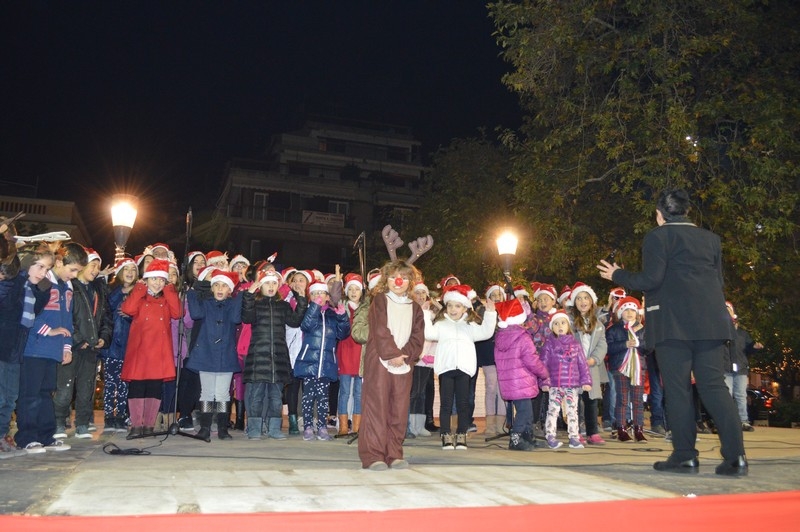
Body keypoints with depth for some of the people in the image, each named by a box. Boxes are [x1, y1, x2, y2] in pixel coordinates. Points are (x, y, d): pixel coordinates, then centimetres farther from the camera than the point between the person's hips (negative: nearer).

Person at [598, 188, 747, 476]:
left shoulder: (658, 236, -1)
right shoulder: (710, 238, 17)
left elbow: (650, 280, -10)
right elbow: (718, 280, 18)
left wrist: (617, 275, 5)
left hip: (673, 323, -5)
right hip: (710, 322, 5)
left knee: (677, 388, 0)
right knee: (714, 385, 5)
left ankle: (685, 455, 3)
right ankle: (736, 455, -1)